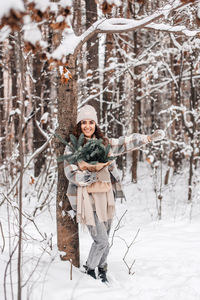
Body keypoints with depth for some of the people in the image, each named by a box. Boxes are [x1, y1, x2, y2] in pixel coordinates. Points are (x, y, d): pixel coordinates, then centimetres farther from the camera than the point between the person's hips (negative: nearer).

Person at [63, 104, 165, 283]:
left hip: (106, 197, 5)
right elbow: (71, 173, -11)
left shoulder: (103, 143, 11)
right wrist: (91, 177, -21)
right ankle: (89, 270, 14)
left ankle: (102, 271, 32)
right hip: (88, 199, -5)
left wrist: (149, 138, 22)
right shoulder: (72, 146, -3)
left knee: (105, 240, 12)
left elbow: (124, 143, 22)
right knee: (101, 241, -9)